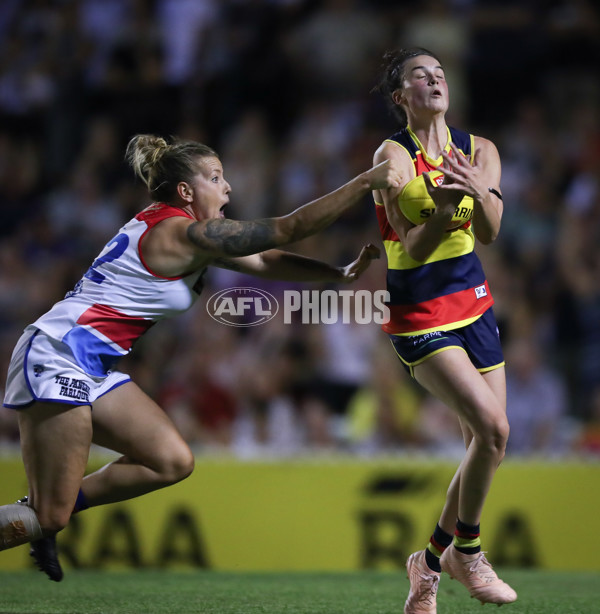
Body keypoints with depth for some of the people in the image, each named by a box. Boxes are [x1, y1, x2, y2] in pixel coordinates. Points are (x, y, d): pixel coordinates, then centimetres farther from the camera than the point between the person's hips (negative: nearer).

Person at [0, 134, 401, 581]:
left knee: (173, 462, 4)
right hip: (57, 359, -10)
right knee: (50, 517, -13)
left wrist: (341, 273, 6)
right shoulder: (179, 232, -14)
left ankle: (43, 516, 11)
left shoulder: (185, 234, 15)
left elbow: (265, 261, 17)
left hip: (93, 370, 10)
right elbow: (289, 229, -16)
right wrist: (366, 183, -12)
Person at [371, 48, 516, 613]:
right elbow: (414, 249, -20)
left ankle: (430, 563, 21)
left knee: (486, 442, 4)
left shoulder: (479, 151, 2)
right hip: (419, 316, -6)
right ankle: (466, 550, -1)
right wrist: (444, 206, -37)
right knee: (492, 428, -21)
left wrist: (478, 192, -33)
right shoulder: (394, 154, -12)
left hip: (474, 306, 6)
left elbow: (489, 233, -13)